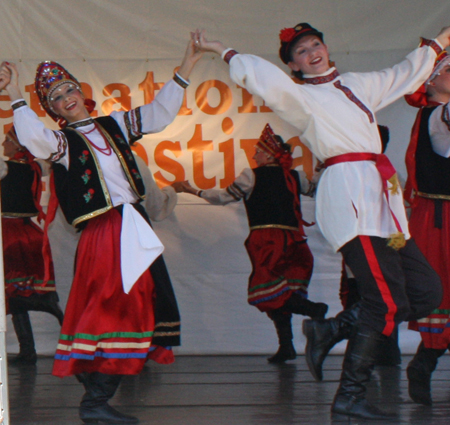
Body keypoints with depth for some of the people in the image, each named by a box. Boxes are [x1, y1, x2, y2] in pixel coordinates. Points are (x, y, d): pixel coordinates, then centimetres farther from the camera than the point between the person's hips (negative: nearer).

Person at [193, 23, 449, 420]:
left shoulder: (359, 85, 24)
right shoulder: (301, 97, 3)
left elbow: (406, 74, 39)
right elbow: (266, 79, -17)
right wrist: (224, 52, -15)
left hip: (382, 200, 8)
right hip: (351, 195, -8)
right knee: (387, 303, -13)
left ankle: (334, 329, 13)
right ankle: (349, 395, -5)